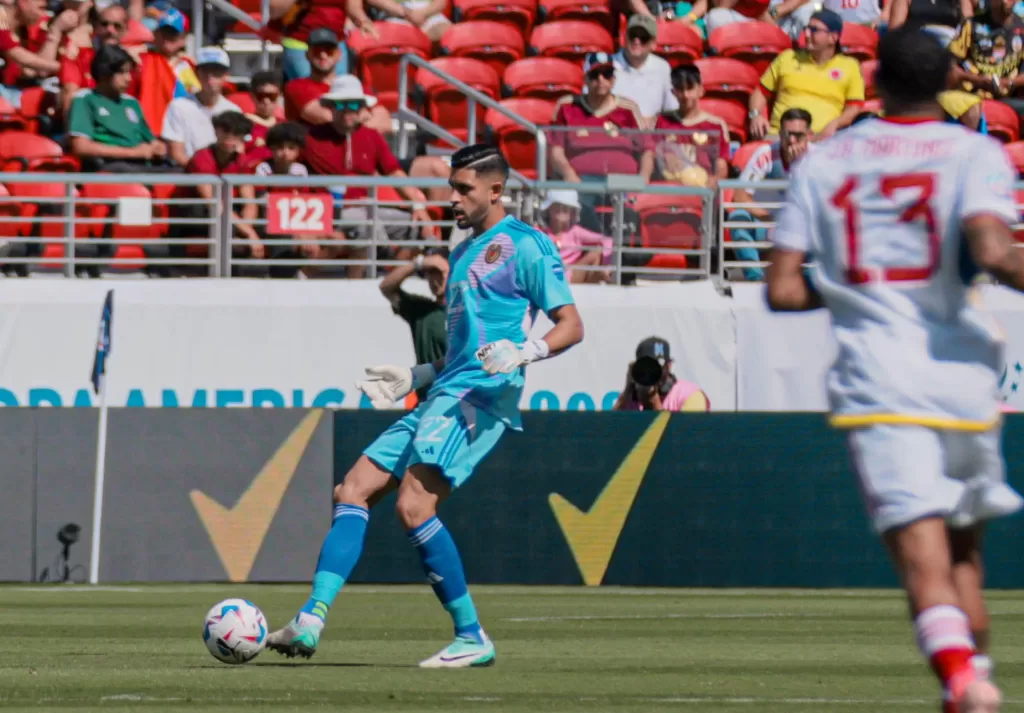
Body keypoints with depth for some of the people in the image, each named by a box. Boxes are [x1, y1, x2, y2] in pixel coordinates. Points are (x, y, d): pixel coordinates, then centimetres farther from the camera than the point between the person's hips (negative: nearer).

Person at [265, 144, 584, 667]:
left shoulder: (524, 246, -2)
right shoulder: (462, 254, 25)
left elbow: (571, 325, -7)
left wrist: (524, 352, -24)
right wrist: (413, 377, 23)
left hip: (479, 396, -10)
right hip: (444, 394, 10)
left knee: (414, 505, -22)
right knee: (353, 491, 1)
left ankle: (472, 638, -15)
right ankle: (311, 621, -6)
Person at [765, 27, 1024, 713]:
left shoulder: (822, 162, 11)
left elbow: (784, 290, 6)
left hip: (877, 390, -1)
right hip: (965, 381, 1)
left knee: (924, 560, -13)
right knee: (964, 551, 19)